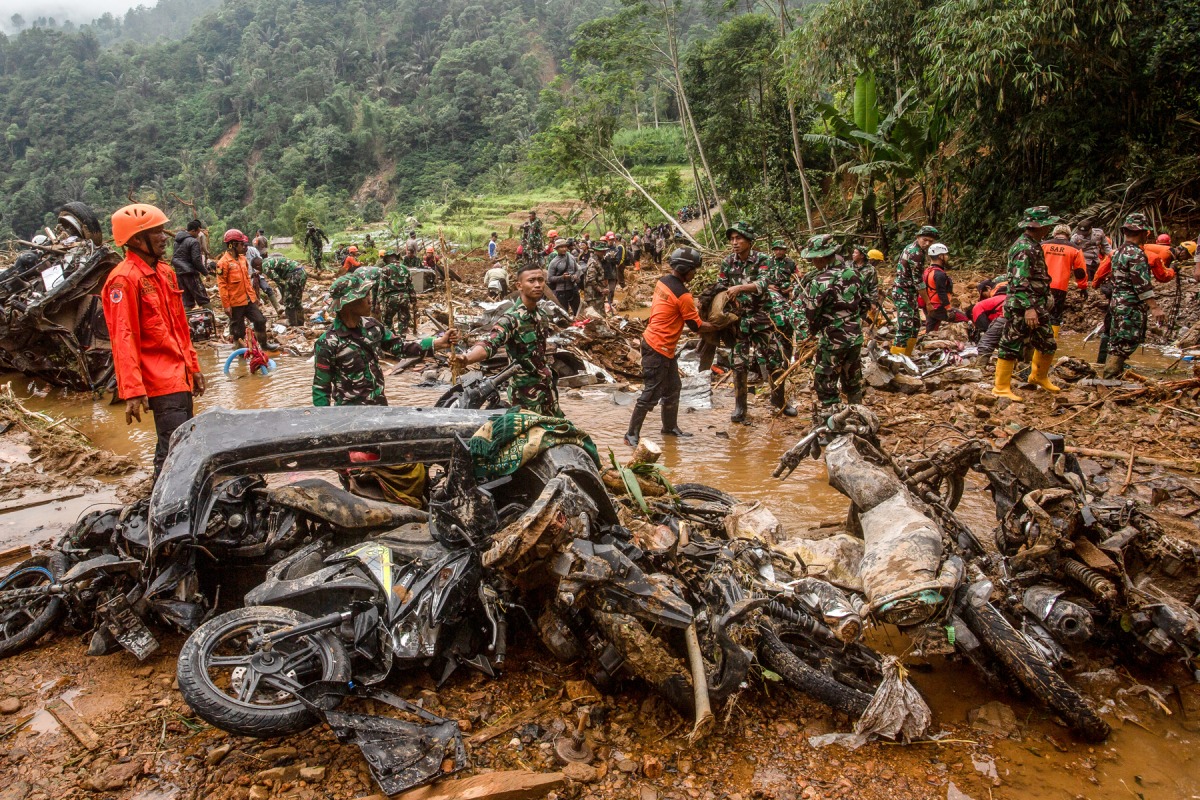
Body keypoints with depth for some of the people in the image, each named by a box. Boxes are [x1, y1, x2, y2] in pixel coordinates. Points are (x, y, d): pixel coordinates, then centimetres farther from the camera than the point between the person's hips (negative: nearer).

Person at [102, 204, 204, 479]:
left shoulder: (164, 272, 14)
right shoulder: (124, 279, -14)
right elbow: (123, 339, -20)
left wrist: (193, 366, 20)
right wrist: (132, 391, -24)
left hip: (180, 375, 9)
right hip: (161, 381, -9)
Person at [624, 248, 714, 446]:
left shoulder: (663, 281, 3)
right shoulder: (683, 295, -21)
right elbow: (696, 326, -11)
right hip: (658, 348, -10)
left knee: (673, 388, 19)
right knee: (652, 394, -4)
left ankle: (670, 427, 32)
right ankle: (632, 434, 3)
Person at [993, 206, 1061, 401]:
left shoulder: (1034, 245, 13)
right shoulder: (1024, 248, -18)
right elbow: (1020, 283, -26)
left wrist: (1043, 301, 25)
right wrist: (1029, 308, -31)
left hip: (1037, 306, 10)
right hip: (1021, 307, -10)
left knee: (1047, 344, 18)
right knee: (1011, 346, -3)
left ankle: (1039, 377, 36)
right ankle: (1001, 387, 3)